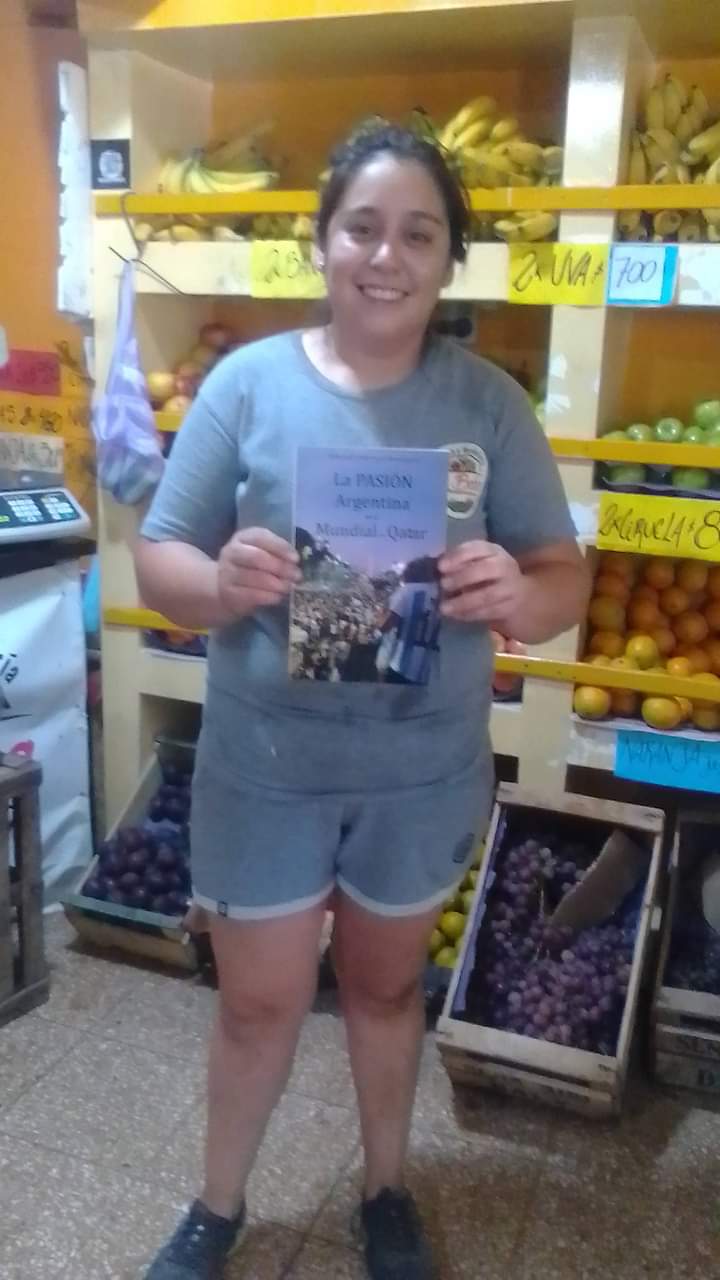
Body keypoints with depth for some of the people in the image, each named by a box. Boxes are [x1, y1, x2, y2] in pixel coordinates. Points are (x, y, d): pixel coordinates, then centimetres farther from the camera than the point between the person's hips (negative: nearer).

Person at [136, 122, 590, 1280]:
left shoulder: (490, 403, -6)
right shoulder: (247, 382, -8)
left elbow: (566, 580, -5)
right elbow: (157, 563, -7)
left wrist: (518, 594, -29)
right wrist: (221, 584, -30)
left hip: (424, 771, 1)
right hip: (265, 765, -1)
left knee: (386, 984, 22)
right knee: (259, 1003, 16)